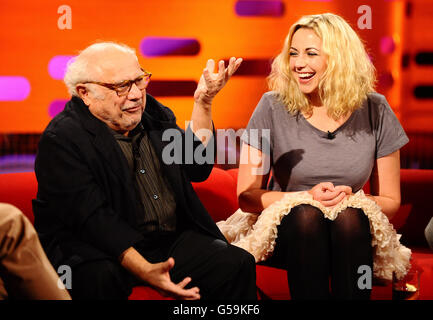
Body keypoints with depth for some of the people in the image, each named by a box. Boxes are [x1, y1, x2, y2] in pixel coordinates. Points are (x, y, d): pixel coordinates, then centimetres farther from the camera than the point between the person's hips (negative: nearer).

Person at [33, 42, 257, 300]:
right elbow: (91, 217, -19)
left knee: (237, 264, -17)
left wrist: (203, 102, 8)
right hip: (102, 253, -6)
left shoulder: (153, 115, 14)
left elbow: (196, 168, 18)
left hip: (171, 240, 6)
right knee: (99, 278, -40)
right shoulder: (62, 140, -9)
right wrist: (144, 270, -30)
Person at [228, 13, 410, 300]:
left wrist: (352, 199, -15)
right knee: (306, 215, -32)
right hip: (288, 231, 0)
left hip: (350, 234, 1)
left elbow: (391, 201, 6)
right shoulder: (274, 107, -4)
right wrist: (307, 197, -18)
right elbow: (246, 197, -3)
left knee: (348, 216, -31)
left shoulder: (374, 111, -1)